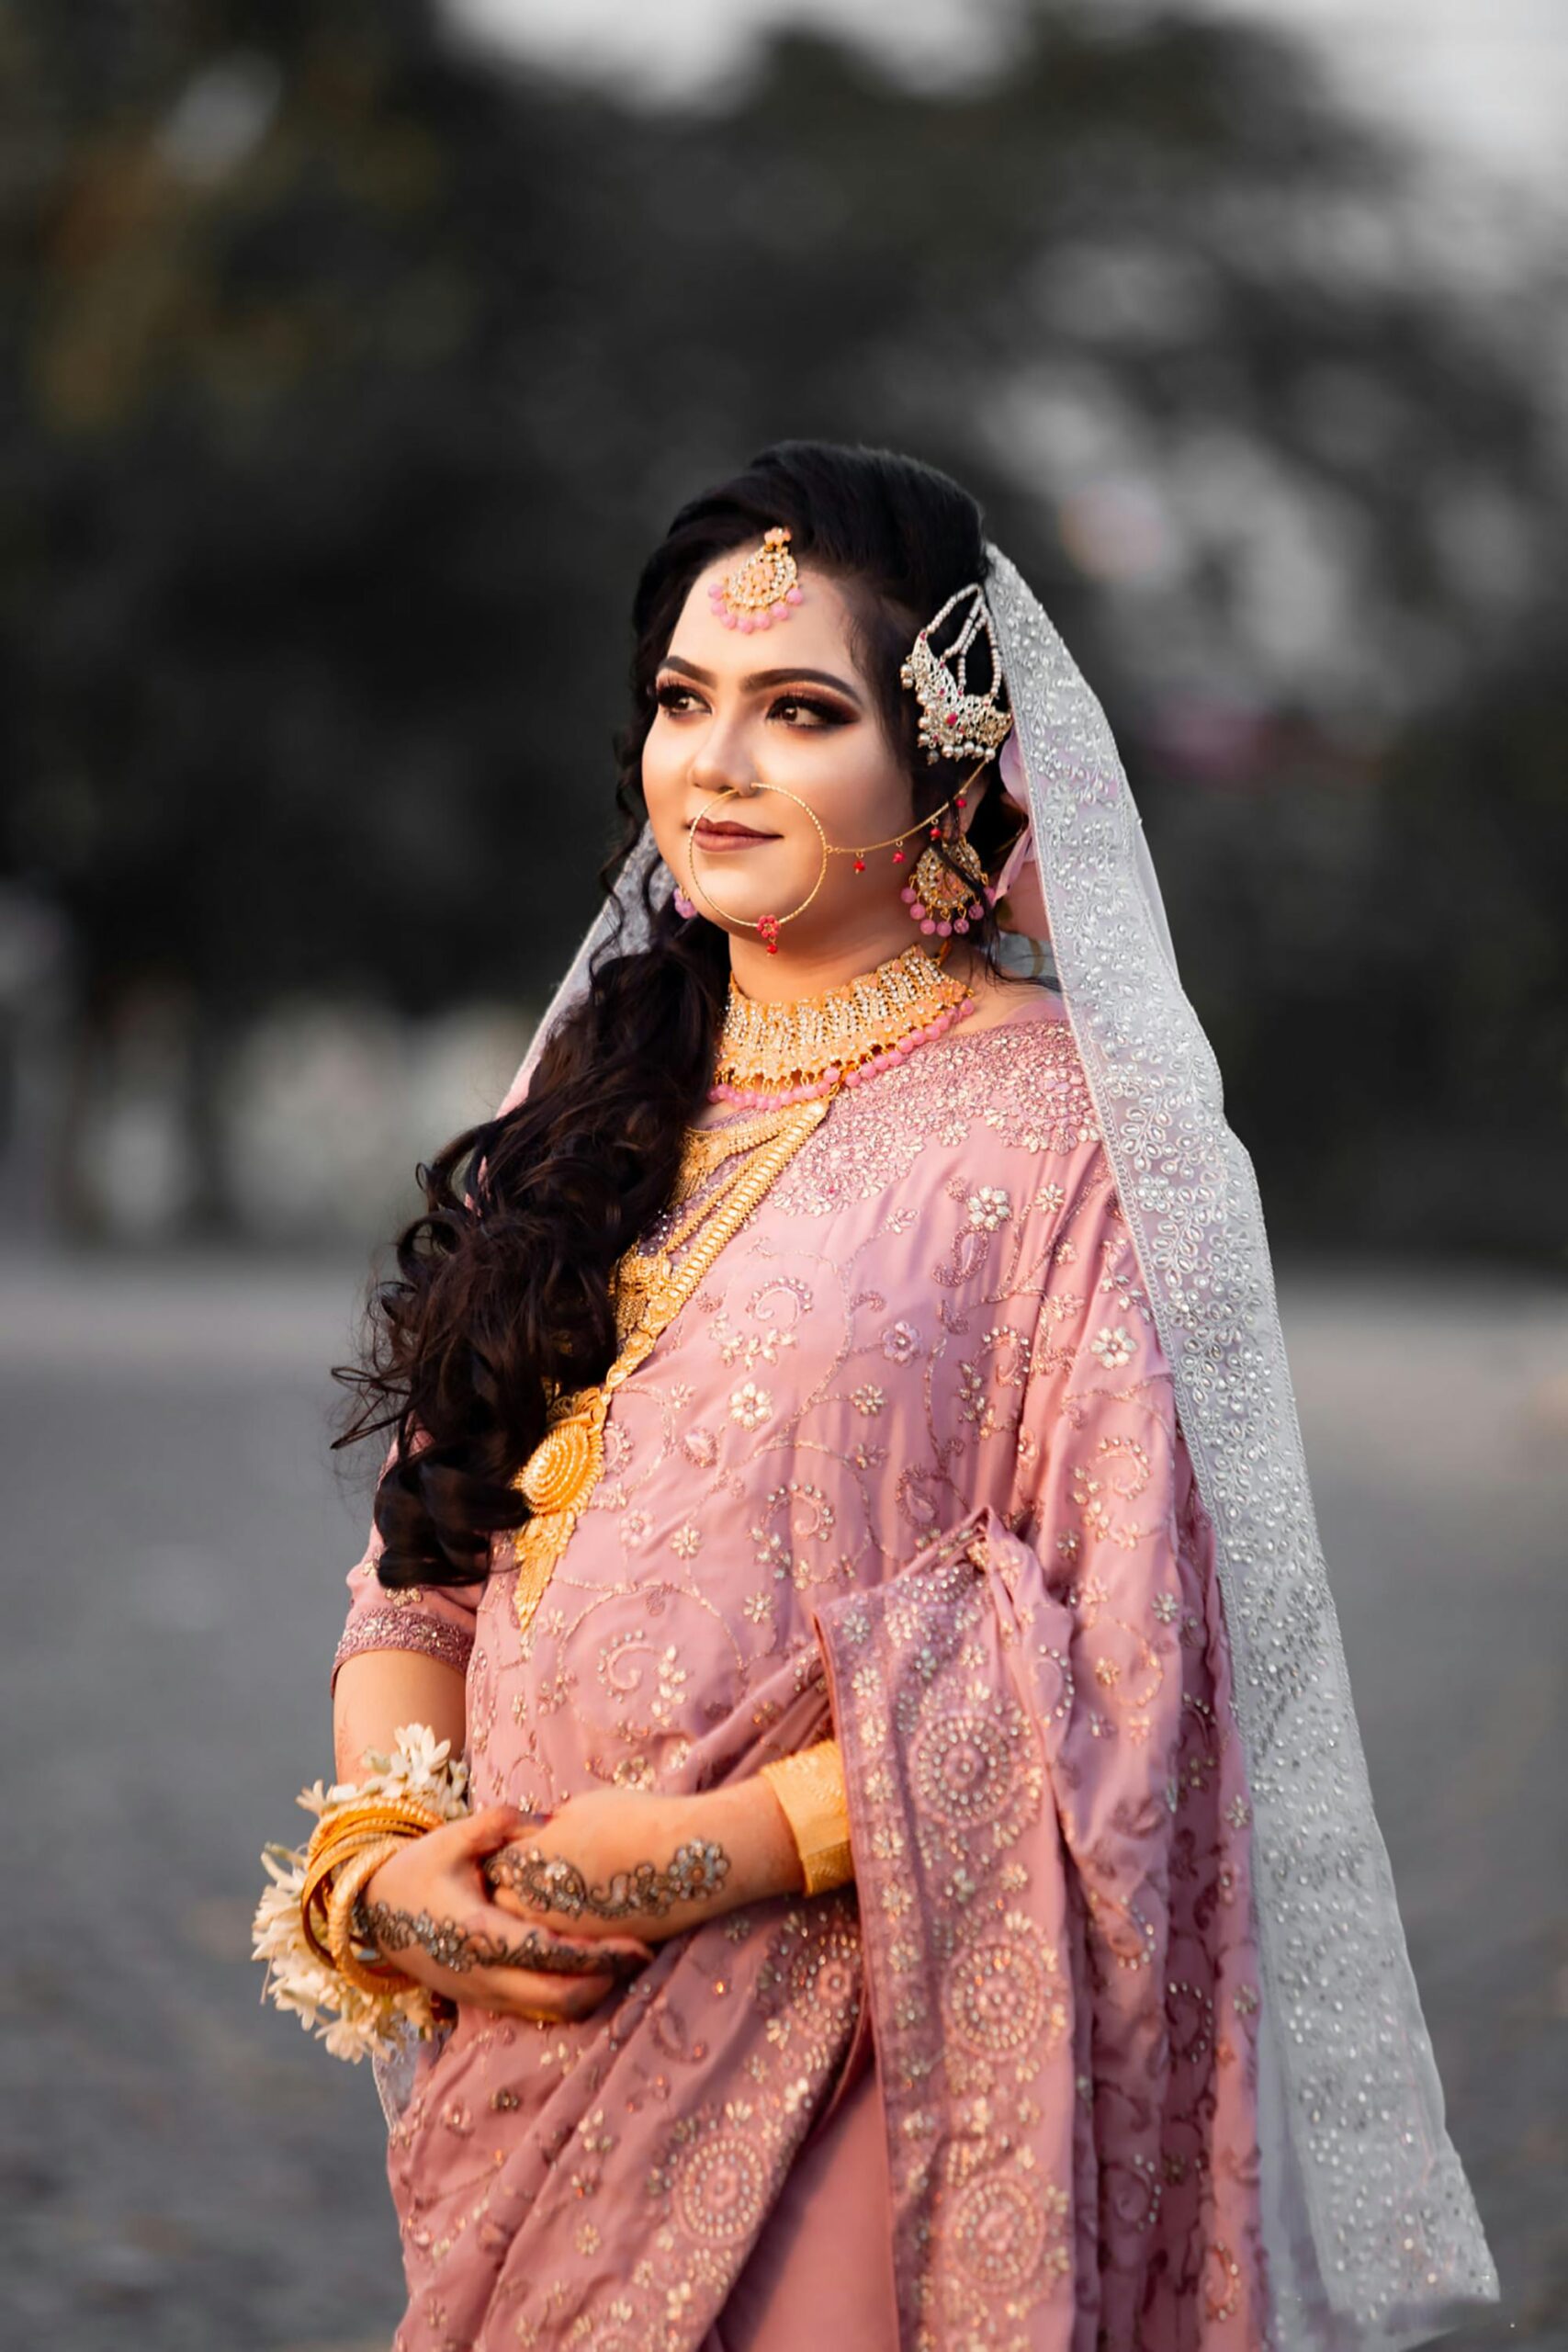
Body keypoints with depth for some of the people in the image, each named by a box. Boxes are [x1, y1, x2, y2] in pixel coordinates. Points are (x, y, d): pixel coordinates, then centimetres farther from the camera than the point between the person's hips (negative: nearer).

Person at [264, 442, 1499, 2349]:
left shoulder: (1060, 1124, -6)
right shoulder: (599, 1107, 13)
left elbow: (1125, 1637, -13)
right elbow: (433, 1554, 12)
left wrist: (743, 1842, -18)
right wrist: (380, 1854, -6)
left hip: (846, 2073, -6)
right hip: (529, 2032, 6)